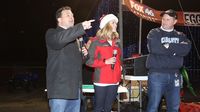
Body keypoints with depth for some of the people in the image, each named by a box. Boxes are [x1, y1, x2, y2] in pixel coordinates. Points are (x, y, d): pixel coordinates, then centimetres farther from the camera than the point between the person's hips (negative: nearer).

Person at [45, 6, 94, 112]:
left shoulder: (74, 38, 24)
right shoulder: (51, 33, 1)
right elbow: (59, 39, -25)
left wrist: (83, 54, 11)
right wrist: (81, 27, -28)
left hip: (75, 88, 7)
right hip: (60, 88, -7)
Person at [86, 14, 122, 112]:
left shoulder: (116, 42, 12)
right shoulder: (97, 41, -6)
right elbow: (89, 61, -10)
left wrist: (119, 73, 11)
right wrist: (105, 62, -17)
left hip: (114, 80, 6)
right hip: (101, 80, -5)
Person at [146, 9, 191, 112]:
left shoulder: (180, 36, 13)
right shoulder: (154, 33, 3)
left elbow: (186, 49, -7)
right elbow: (153, 48, -17)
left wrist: (168, 46, -12)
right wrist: (175, 49, -9)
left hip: (174, 75, 4)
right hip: (157, 74, -4)